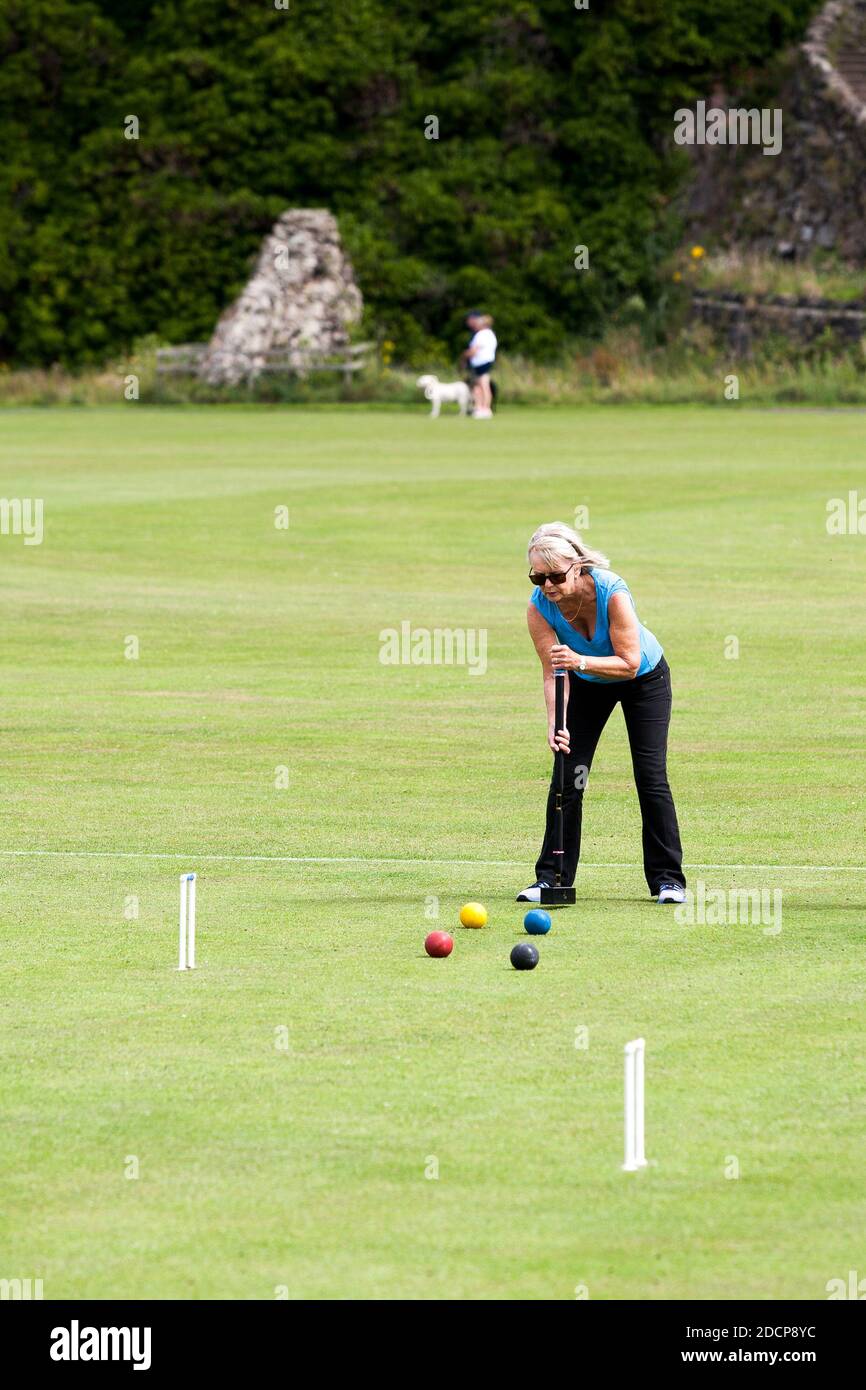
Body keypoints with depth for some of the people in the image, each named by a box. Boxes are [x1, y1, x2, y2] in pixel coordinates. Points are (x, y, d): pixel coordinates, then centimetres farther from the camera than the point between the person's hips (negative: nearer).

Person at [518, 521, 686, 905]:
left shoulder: (612, 593, -36)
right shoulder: (539, 607, -26)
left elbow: (630, 664, -33)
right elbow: (553, 673, -25)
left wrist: (580, 661, -49)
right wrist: (556, 724, -40)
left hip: (643, 679, -3)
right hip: (587, 685, 3)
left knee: (651, 776, -9)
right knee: (568, 777, -6)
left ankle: (668, 879, 0)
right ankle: (551, 878, 2)